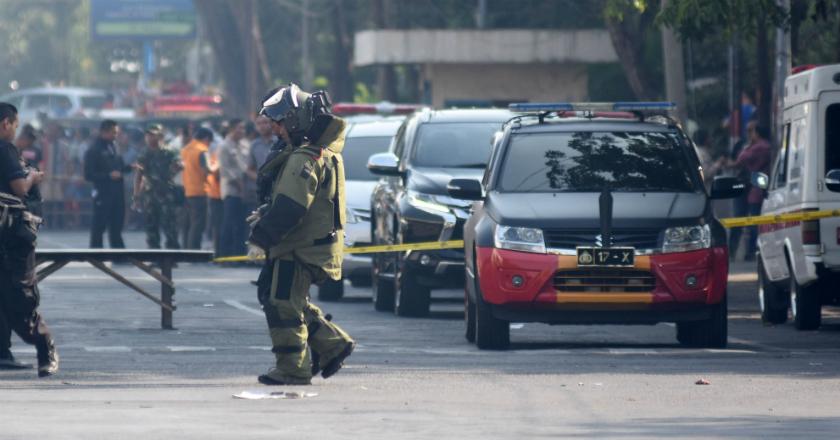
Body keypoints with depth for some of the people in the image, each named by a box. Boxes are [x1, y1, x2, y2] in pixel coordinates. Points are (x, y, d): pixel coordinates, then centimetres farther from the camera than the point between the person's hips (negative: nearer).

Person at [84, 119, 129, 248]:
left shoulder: (113, 147, 13)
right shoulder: (94, 150, -9)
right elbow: (89, 175, -14)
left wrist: (129, 167, 3)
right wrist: (109, 175, -21)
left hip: (117, 193, 7)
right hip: (103, 193, -7)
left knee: (116, 226, 12)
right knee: (99, 227, -2)